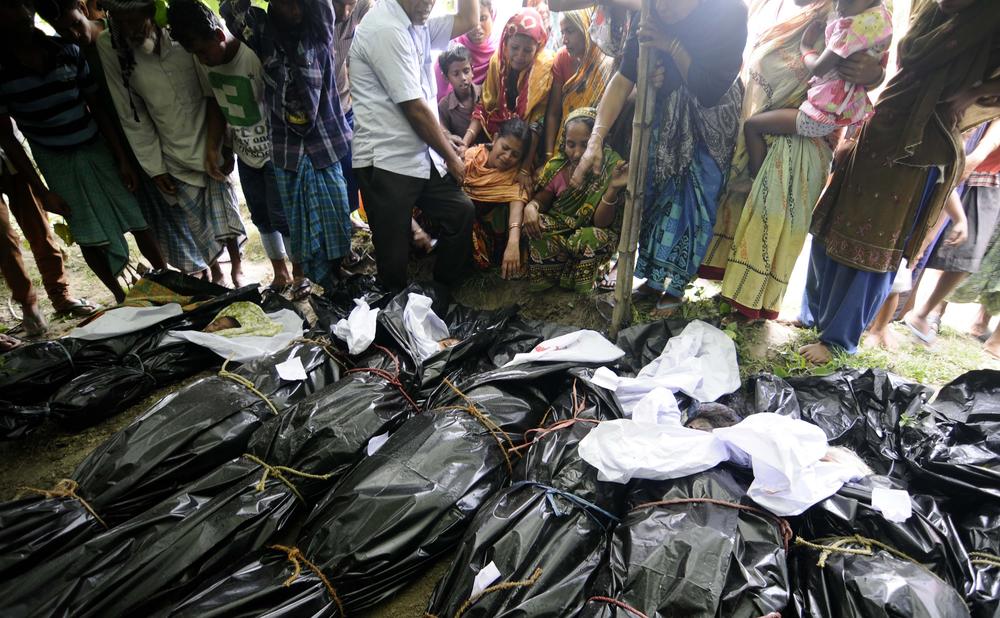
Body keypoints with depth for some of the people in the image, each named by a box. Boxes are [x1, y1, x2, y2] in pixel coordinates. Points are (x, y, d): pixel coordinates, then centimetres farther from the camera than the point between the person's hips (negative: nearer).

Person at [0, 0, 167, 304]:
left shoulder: (69, 51, -1)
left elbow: (96, 108, 5)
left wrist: (122, 158, -1)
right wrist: (40, 190, -8)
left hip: (98, 149, 2)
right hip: (57, 162, -1)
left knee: (139, 221, 1)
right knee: (90, 238, 2)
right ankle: (121, 297, 17)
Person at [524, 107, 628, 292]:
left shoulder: (611, 167, -19)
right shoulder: (557, 165, -11)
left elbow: (601, 223, -21)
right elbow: (541, 200, 3)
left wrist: (613, 188, -38)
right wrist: (530, 207, -22)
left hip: (589, 232, -2)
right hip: (559, 227, 2)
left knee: (596, 238, -35)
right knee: (532, 224, -26)